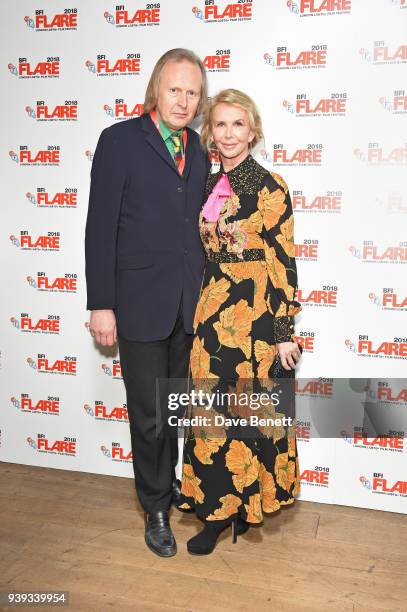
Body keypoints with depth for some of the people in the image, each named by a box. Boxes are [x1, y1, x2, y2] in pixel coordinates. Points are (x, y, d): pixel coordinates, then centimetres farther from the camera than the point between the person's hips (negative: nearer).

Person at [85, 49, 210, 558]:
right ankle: (156, 508, 29)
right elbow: (100, 227, -9)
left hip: (191, 304, 5)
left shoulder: (198, 149, 10)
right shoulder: (120, 140, -5)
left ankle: (170, 482, 42)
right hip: (140, 302, -4)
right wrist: (101, 304, -12)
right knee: (148, 414, 7)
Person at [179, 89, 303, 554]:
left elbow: (283, 263, -10)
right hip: (212, 311, 6)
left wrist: (285, 332, -11)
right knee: (212, 412, 10)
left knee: (250, 410, 6)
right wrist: (203, 309, 15)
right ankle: (218, 506, 28)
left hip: (255, 313, -6)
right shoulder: (209, 185, 10)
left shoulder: (270, 187, -8)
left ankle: (242, 502, 27)